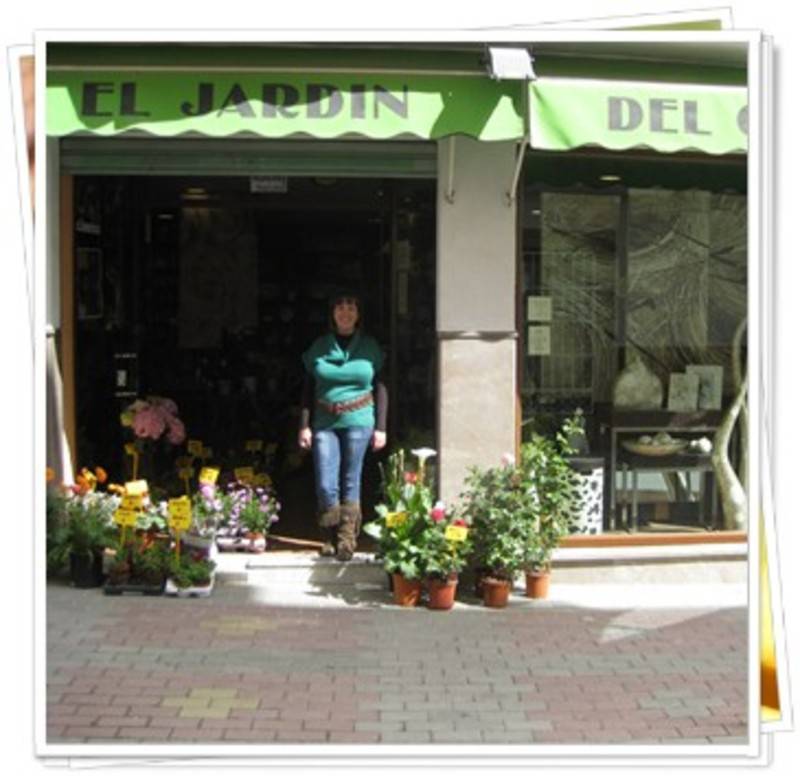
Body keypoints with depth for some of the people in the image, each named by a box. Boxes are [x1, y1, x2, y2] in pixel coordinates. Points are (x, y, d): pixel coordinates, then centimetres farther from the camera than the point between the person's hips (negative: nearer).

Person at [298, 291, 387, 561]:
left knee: (351, 482, 2)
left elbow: (380, 388, 7)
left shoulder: (369, 347, 6)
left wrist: (380, 427, 2)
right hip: (324, 423, 1)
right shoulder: (319, 347, 7)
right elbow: (308, 389, 9)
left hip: (358, 421, -1)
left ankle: (348, 540, 10)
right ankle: (331, 538, 14)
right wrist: (304, 425, 2)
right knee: (326, 485, -3)